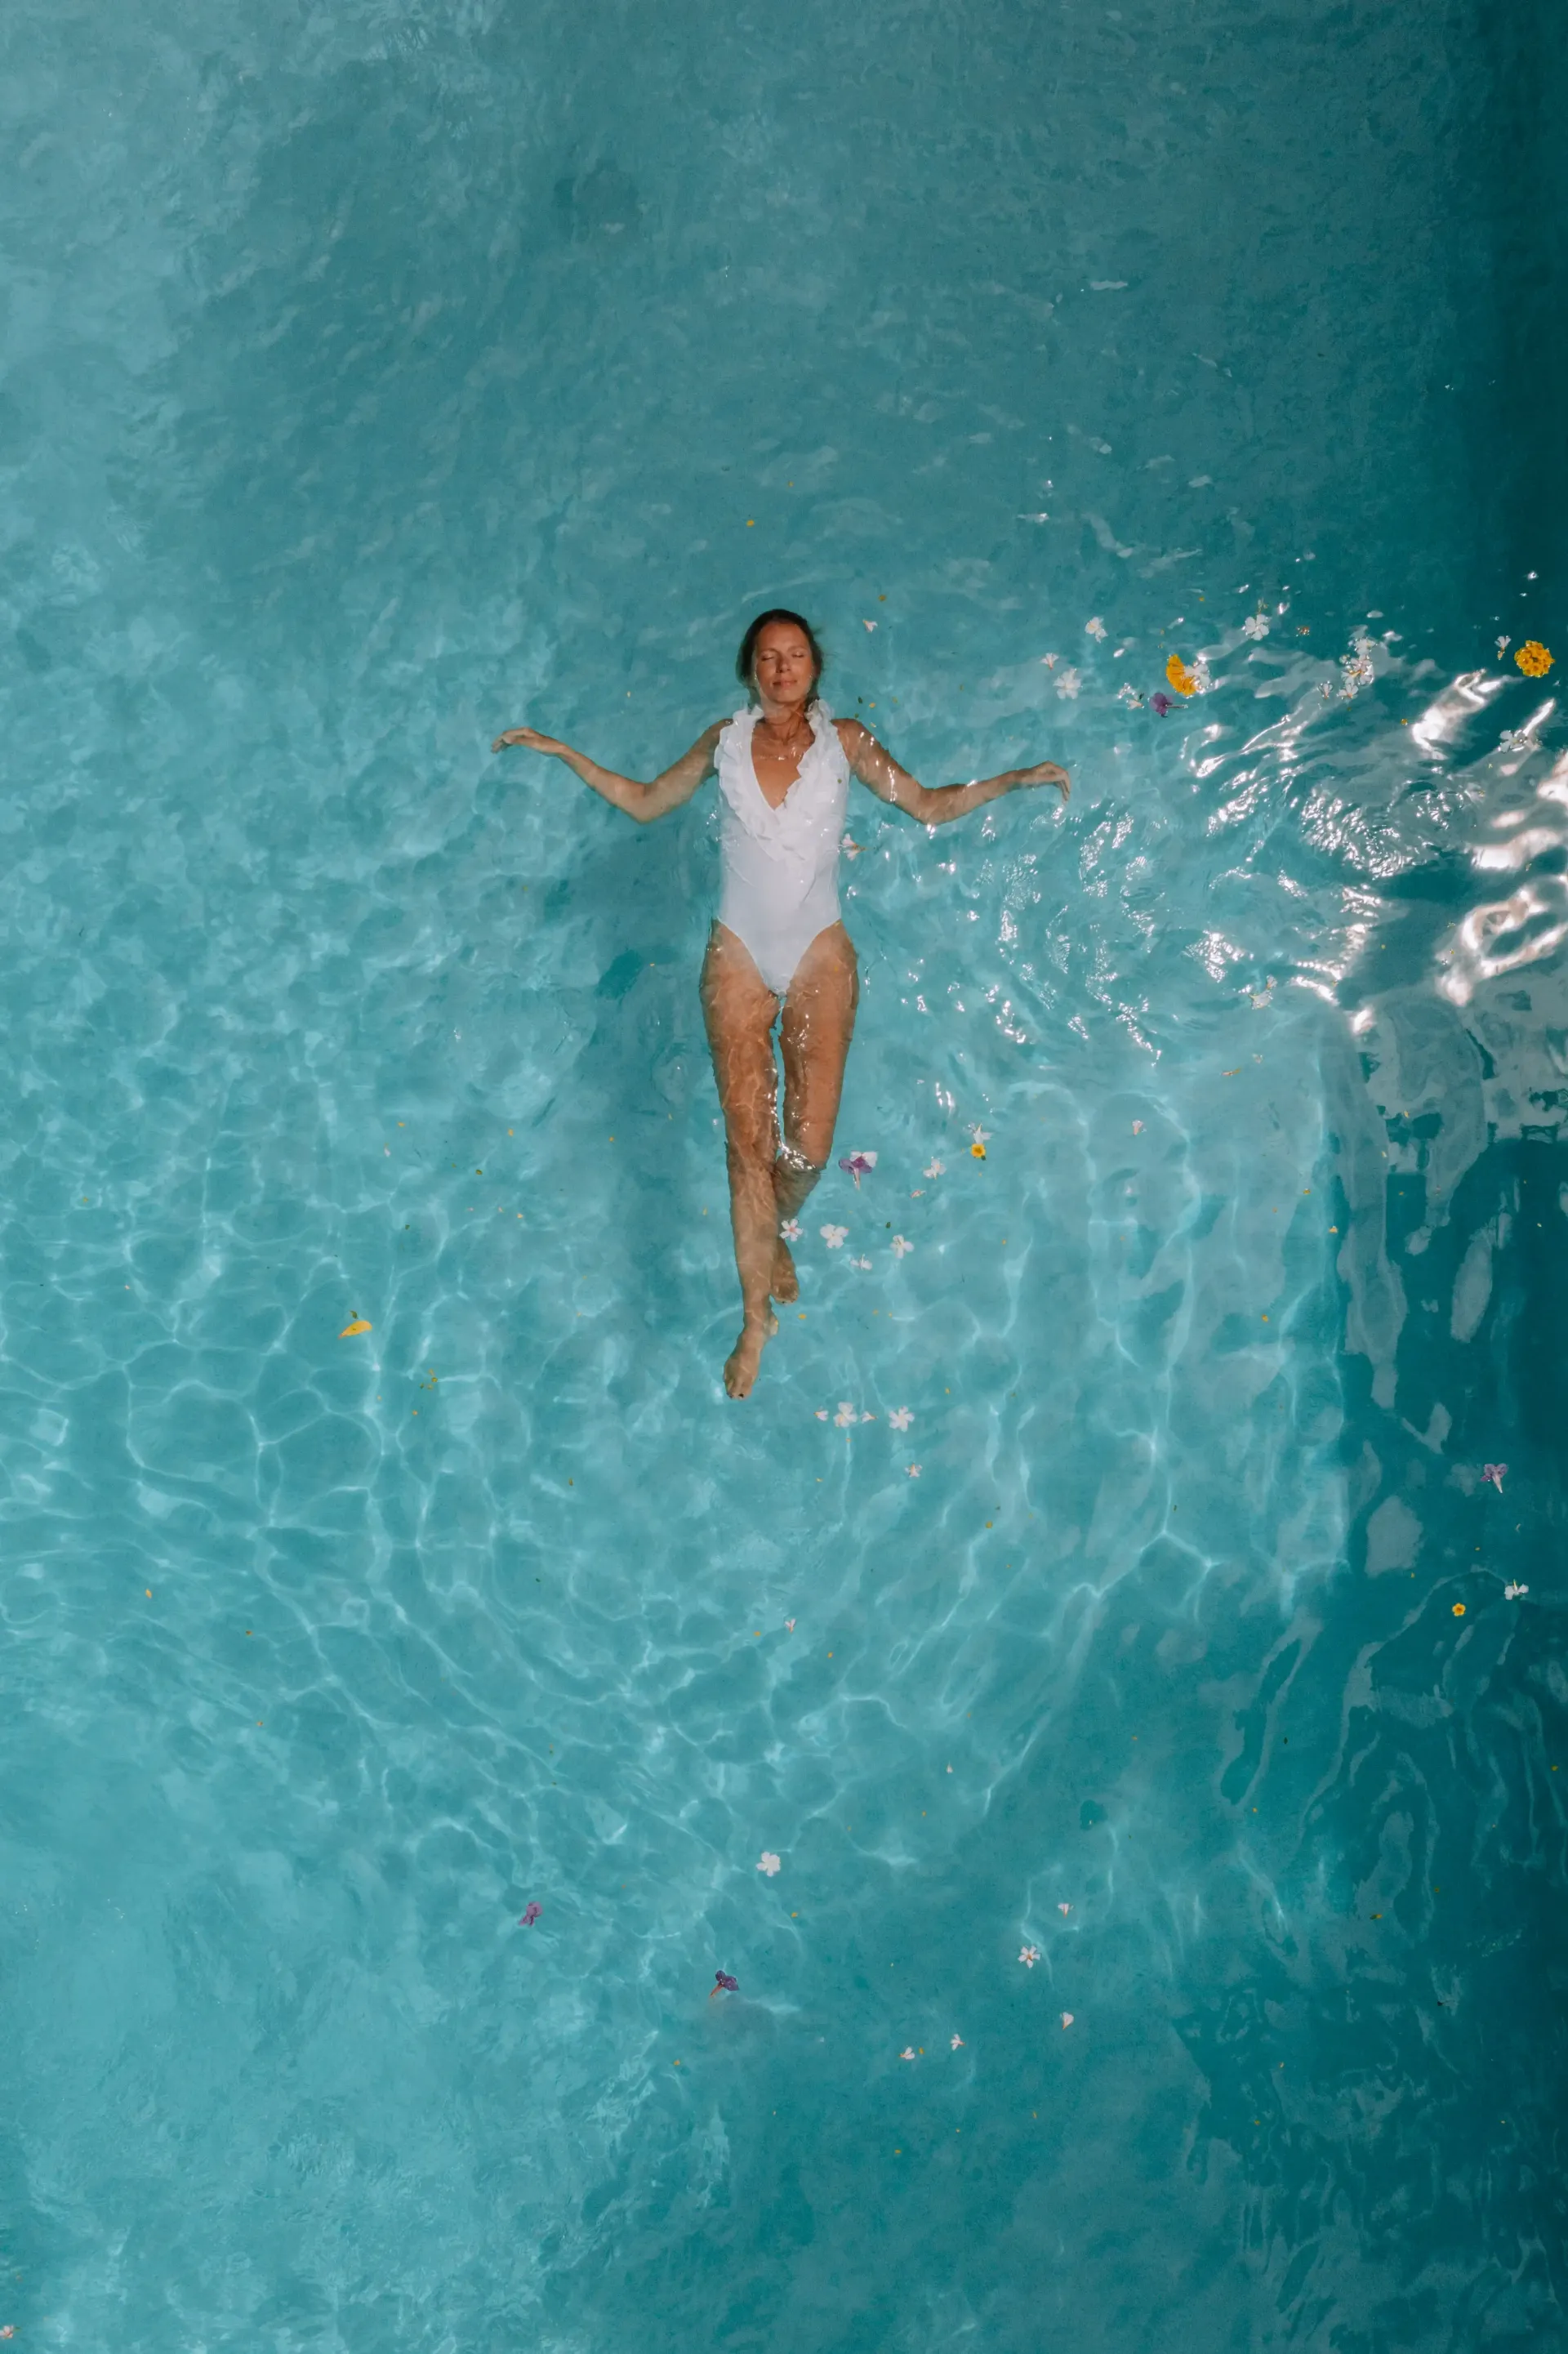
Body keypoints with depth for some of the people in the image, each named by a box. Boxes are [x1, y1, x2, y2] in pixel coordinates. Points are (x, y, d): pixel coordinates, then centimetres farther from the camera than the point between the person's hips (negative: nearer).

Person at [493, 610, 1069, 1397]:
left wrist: (1015, 779, 1)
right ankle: (756, 1318, 1)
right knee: (747, 1138, -8)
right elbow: (644, 802, 19)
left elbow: (930, 806, 11)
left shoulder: (845, 741, 5)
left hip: (819, 955, 0)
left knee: (808, 1146, -6)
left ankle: (778, 1230, 29)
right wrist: (560, 751, 15)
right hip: (739, 956, 0)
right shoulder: (726, 742, 7)